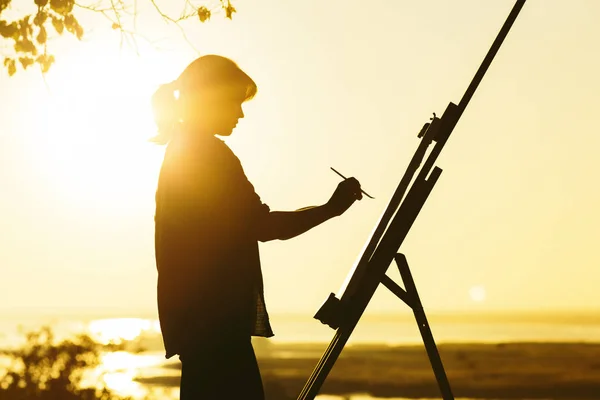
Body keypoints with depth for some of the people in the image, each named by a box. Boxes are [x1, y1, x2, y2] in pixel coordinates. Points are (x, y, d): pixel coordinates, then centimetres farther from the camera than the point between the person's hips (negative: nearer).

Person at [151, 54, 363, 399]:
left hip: (197, 313, 10)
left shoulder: (179, 153, 17)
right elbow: (261, 226, -13)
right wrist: (331, 209, -7)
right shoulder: (209, 153, -12)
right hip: (212, 315, -10)